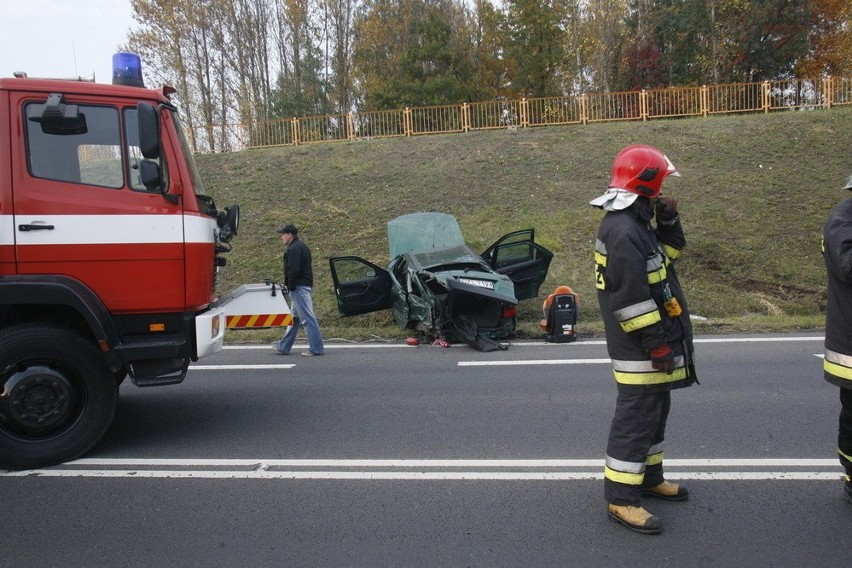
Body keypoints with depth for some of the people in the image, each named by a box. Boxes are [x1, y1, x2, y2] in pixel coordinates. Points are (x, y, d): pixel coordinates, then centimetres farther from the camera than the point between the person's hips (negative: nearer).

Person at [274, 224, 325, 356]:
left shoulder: (294, 249, -14)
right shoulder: (302, 247, 20)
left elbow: (294, 271, -23)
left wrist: (290, 287, -15)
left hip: (299, 287, -11)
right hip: (305, 286, 11)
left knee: (308, 318, -9)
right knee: (295, 317, 15)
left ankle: (317, 348, -8)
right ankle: (284, 347, 25)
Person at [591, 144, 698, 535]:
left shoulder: (637, 222, 12)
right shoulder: (623, 231, -23)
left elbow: (668, 254, 21)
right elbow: (631, 297, -26)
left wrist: (669, 222, 5)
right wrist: (657, 344, -22)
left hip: (650, 342, 11)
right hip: (641, 349, -11)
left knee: (655, 410, 21)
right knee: (636, 418, -4)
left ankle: (648, 477, 36)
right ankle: (621, 498, 5)